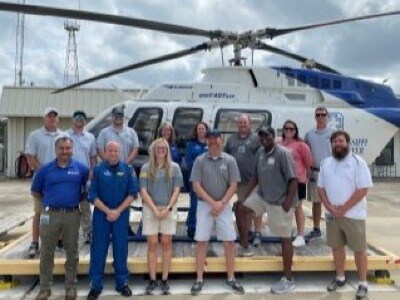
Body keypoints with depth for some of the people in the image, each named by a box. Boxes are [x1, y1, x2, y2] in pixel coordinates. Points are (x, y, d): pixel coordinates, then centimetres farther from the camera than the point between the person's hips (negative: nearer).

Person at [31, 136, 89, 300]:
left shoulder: (81, 168, 1)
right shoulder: (46, 169, 2)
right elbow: (35, 191, 12)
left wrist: (79, 199, 4)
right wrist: (48, 201, 7)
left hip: (72, 215, 0)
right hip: (50, 214, 0)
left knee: (72, 252, 9)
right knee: (47, 253, 7)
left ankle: (71, 287, 23)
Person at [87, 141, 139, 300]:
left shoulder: (127, 169, 1)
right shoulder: (98, 169, -1)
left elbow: (132, 193, -2)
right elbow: (93, 195, -4)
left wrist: (118, 211, -10)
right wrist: (108, 211, -13)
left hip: (121, 215, 1)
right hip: (101, 214, 0)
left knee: (121, 249, 8)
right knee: (98, 250, 5)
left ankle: (122, 283, 20)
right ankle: (95, 285, 16)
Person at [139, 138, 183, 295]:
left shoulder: (174, 167, 3)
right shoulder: (146, 168, 1)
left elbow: (176, 190, 0)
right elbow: (143, 191, -3)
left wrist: (167, 208, -10)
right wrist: (155, 209, -11)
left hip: (169, 209, 1)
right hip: (151, 209, 0)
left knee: (166, 243, 5)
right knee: (152, 244, 2)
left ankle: (165, 280, 12)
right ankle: (152, 280, 10)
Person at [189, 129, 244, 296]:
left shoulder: (229, 160, -1)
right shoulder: (200, 160, -2)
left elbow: (233, 185, -2)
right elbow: (196, 186, -5)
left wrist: (221, 203, -12)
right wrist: (212, 202, -13)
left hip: (224, 205, 1)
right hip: (204, 205, 0)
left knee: (229, 242, 3)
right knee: (202, 242, 3)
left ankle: (231, 278, 17)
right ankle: (199, 280, 13)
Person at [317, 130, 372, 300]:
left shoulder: (358, 162, -9)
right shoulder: (326, 163, 7)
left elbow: (363, 190, -14)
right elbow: (321, 187, 8)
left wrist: (344, 208, -16)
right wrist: (329, 207, -7)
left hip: (353, 214, -4)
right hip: (332, 214, 5)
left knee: (359, 249, 3)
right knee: (336, 247, 13)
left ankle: (363, 283, 16)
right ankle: (340, 278, 28)